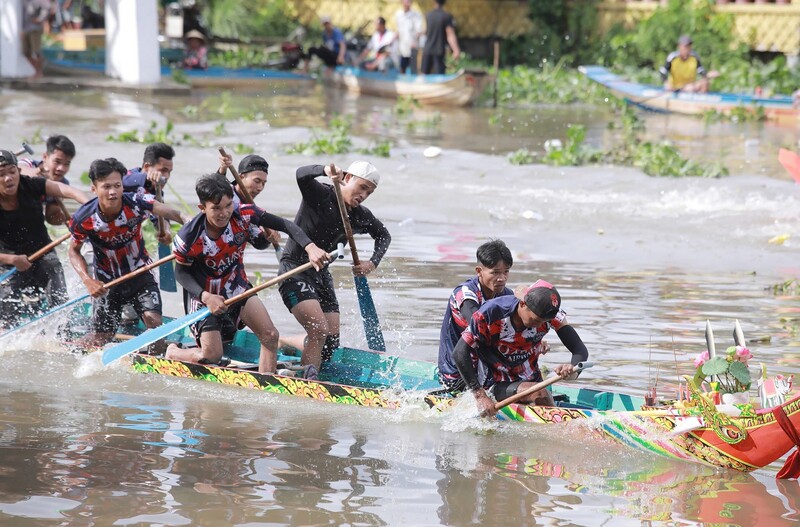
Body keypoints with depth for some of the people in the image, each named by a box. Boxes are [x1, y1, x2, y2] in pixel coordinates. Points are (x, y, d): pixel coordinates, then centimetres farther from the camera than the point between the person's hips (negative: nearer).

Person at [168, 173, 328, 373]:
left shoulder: (243, 216, -22)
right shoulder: (189, 238, -28)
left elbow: (284, 225, -19)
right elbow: (181, 272, -13)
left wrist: (310, 247, -35)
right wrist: (205, 297, -28)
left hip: (238, 288, 4)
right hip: (204, 295, -4)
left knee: (270, 336, -8)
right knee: (211, 356, -3)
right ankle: (171, 352, 26)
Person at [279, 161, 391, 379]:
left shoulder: (361, 217, 5)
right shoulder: (320, 195, -13)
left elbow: (383, 235, 22)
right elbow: (302, 175, -33)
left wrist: (373, 263, 5)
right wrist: (326, 171, -51)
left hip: (321, 274, 8)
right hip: (295, 271, -8)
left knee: (331, 341, 3)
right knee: (319, 331, -24)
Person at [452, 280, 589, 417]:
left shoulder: (552, 315, -14)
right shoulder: (491, 313, -23)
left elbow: (580, 350, -15)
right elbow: (460, 353, -22)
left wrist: (572, 371, -40)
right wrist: (480, 396, -29)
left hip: (533, 382, 4)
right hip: (498, 385, -4)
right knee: (539, 394, -29)